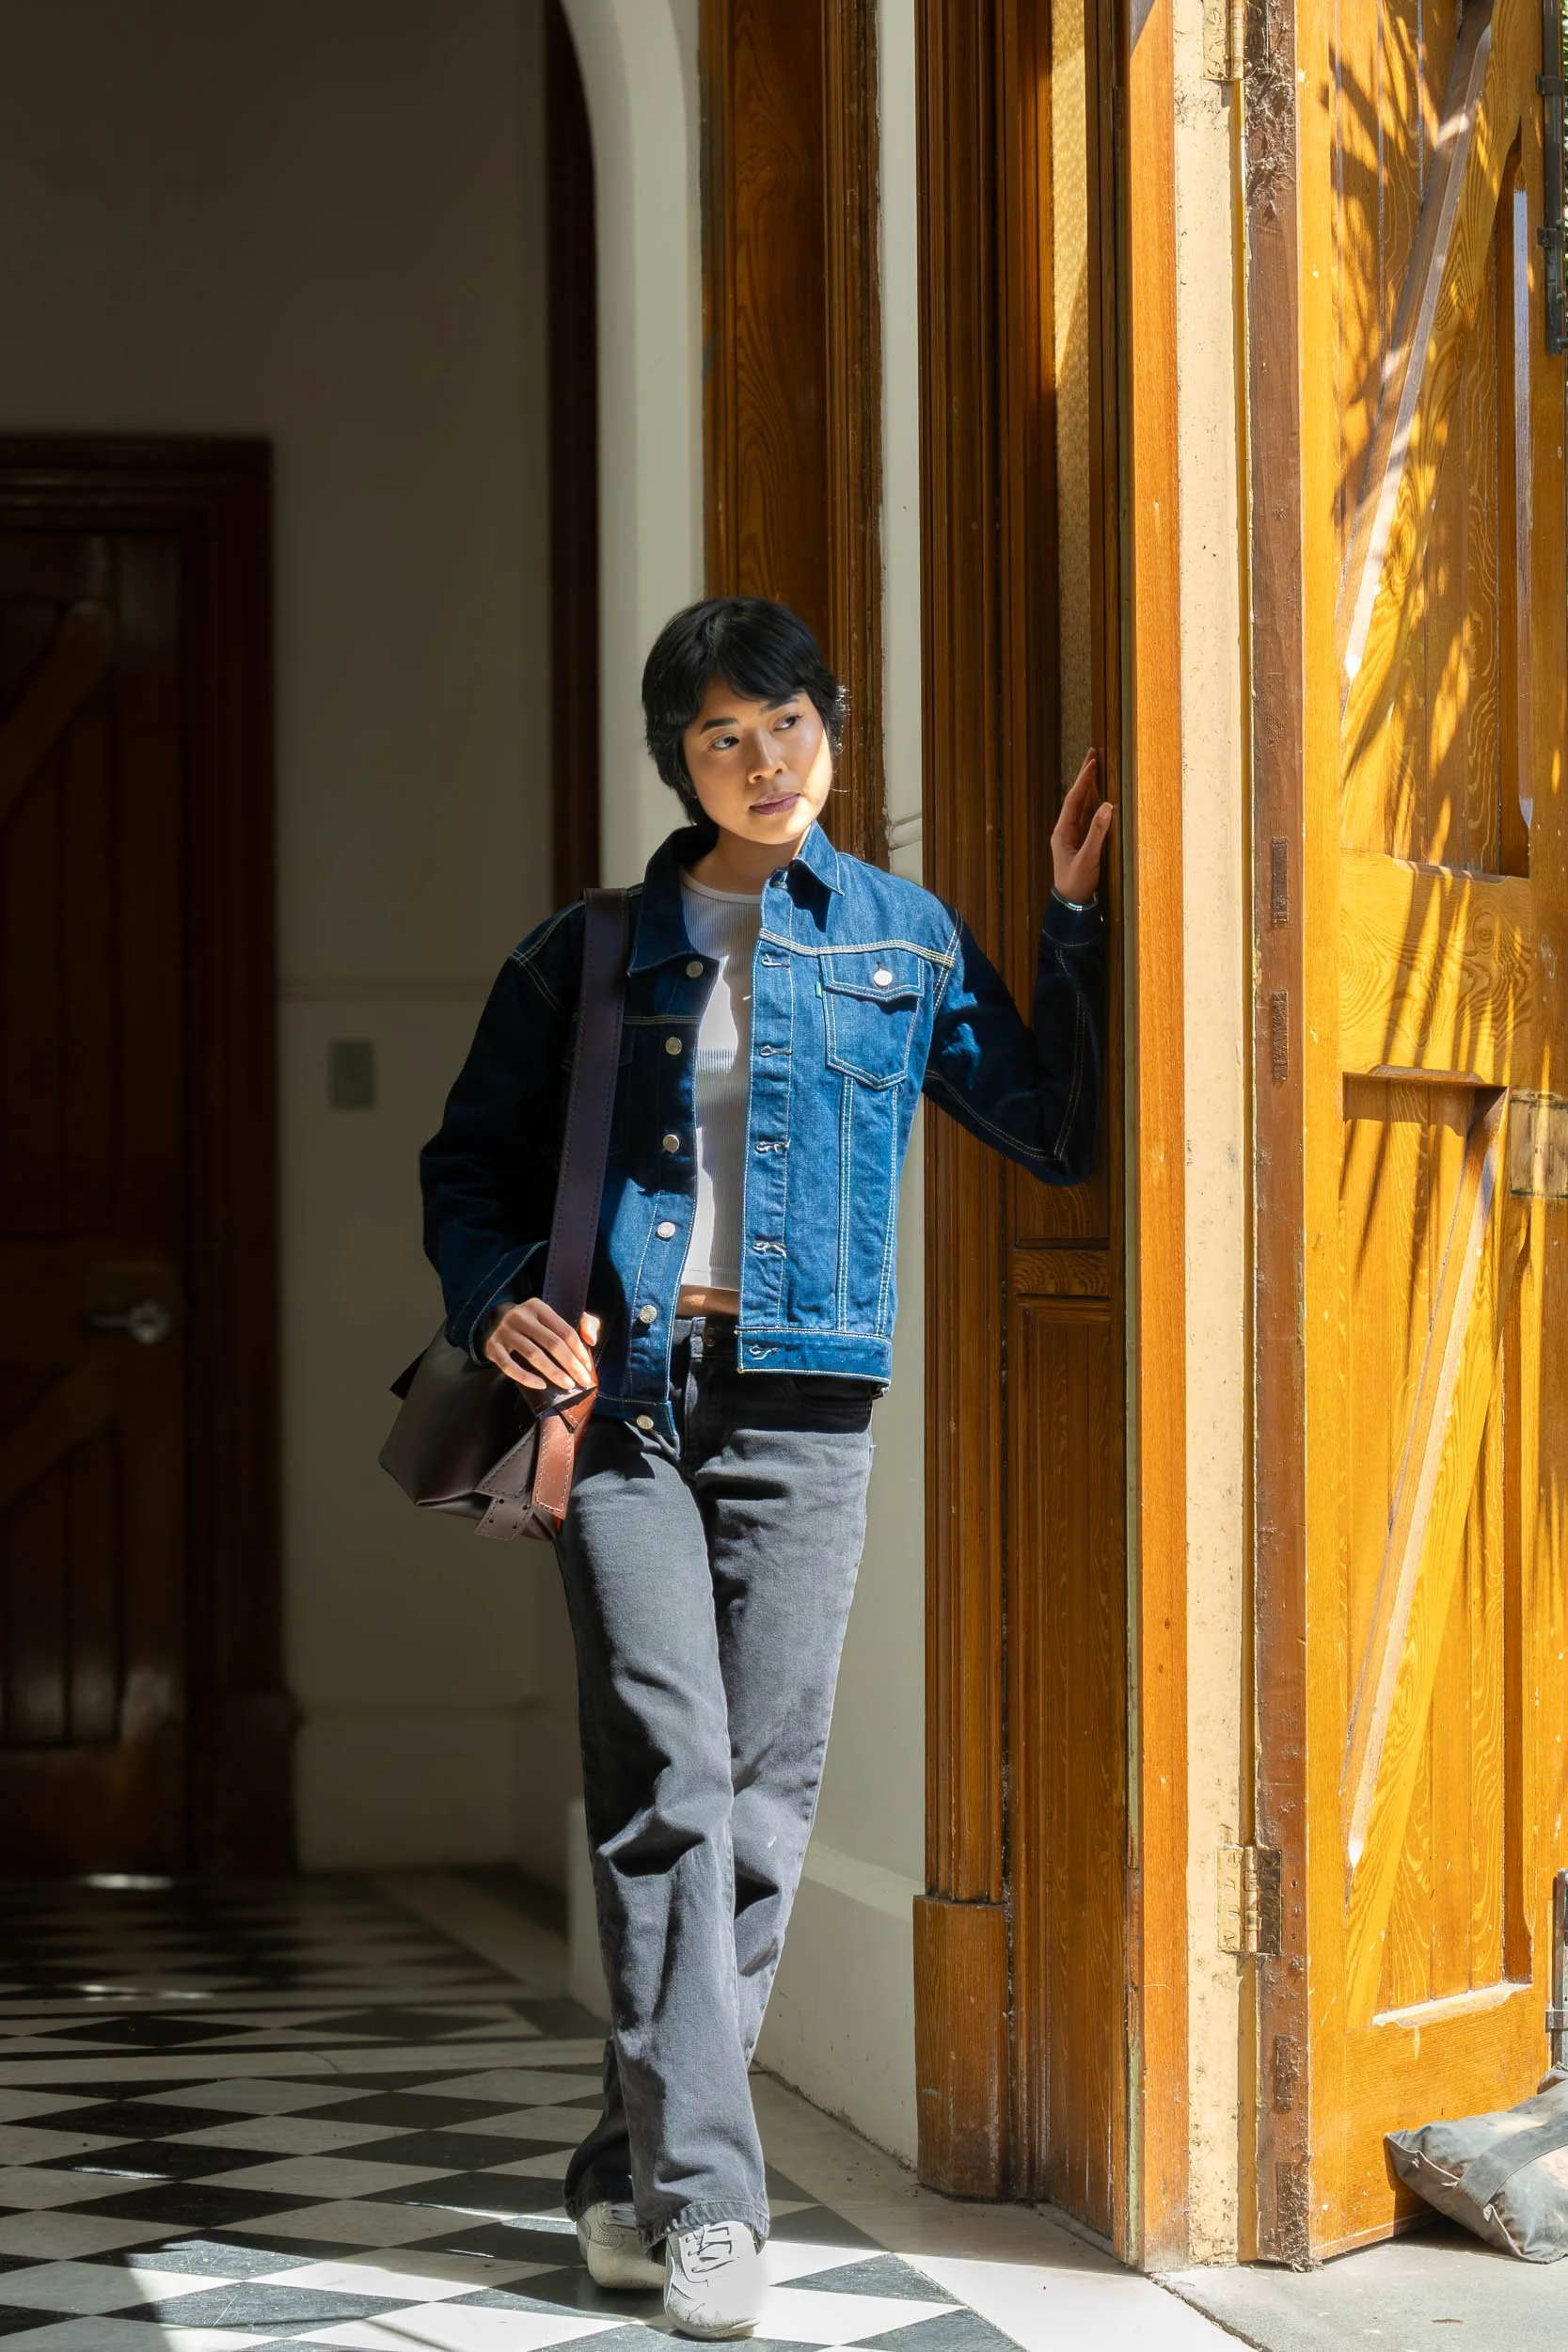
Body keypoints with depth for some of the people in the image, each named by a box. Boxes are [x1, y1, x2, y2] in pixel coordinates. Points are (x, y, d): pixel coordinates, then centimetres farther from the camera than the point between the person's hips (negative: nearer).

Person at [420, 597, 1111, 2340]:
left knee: (763, 1798, 0)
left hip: (800, 1407, 1)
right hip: (620, 1391, -1)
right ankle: (703, 2196, -13)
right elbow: (473, 1162, 14)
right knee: (671, 1777, -13)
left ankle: (634, 2172, 13)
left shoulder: (905, 941, 12)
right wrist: (496, 1298, -4)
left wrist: (1077, 924, 4)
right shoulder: (593, 953, 11)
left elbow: (1058, 1131, 10)